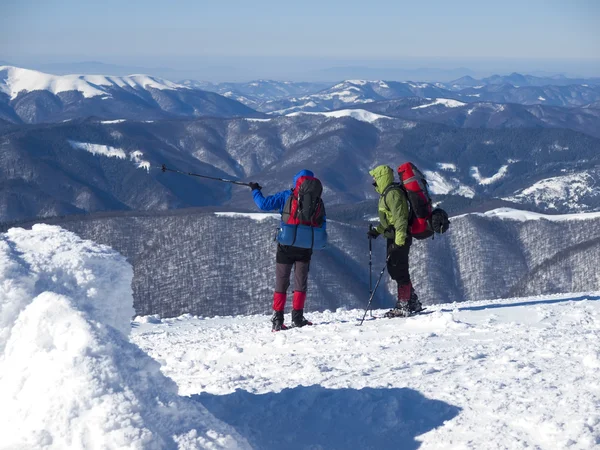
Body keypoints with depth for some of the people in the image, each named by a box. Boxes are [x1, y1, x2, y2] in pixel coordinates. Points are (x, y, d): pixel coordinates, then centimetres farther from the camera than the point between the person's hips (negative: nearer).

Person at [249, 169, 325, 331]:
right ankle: (297, 316, 9)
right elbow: (322, 224, 3)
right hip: (305, 247, 1)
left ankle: (277, 319, -2)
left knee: (281, 283, 4)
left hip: (286, 246, -1)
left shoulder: (286, 196, -5)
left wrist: (255, 190, 9)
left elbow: (264, 204, -8)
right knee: (301, 283, 12)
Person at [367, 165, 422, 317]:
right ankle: (413, 302, 21)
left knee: (399, 271, -7)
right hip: (394, 237, 11)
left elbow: (400, 218, -23)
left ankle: (403, 307, -2)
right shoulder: (387, 193, 17)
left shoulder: (393, 194, -17)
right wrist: (377, 230, 18)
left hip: (399, 238, -11)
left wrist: (399, 241, -27)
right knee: (394, 269, 14)